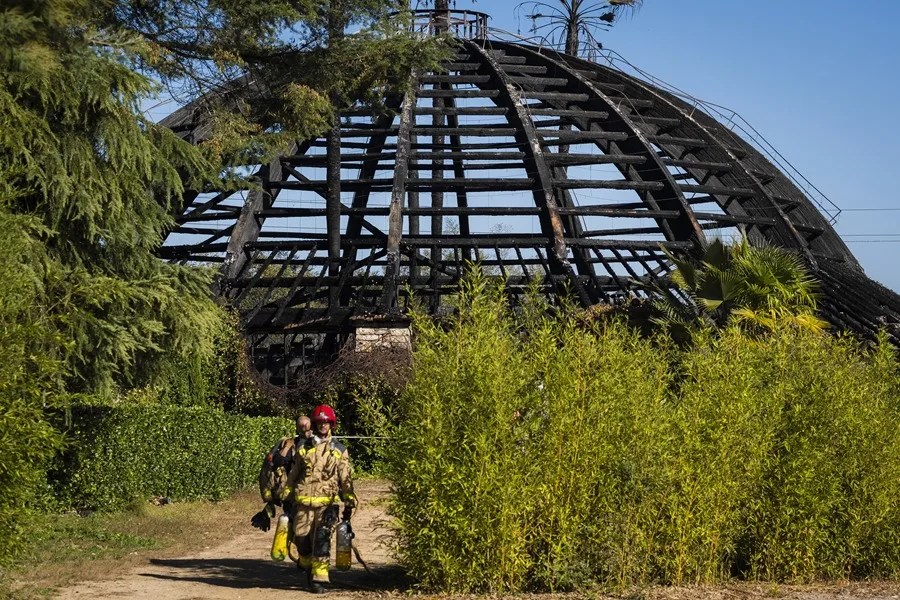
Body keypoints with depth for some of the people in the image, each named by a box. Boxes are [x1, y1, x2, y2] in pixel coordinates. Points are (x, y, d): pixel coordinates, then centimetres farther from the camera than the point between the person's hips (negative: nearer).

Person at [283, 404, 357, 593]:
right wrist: (287, 497, 13)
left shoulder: (339, 450, 6)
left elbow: (346, 479, 5)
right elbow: (293, 475, 15)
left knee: (321, 541, -12)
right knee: (301, 540, 4)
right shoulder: (304, 448, 11)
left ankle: (318, 578, -9)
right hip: (303, 502, 2)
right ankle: (307, 566, 33)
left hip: (327, 503, -2)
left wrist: (349, 504, 1)